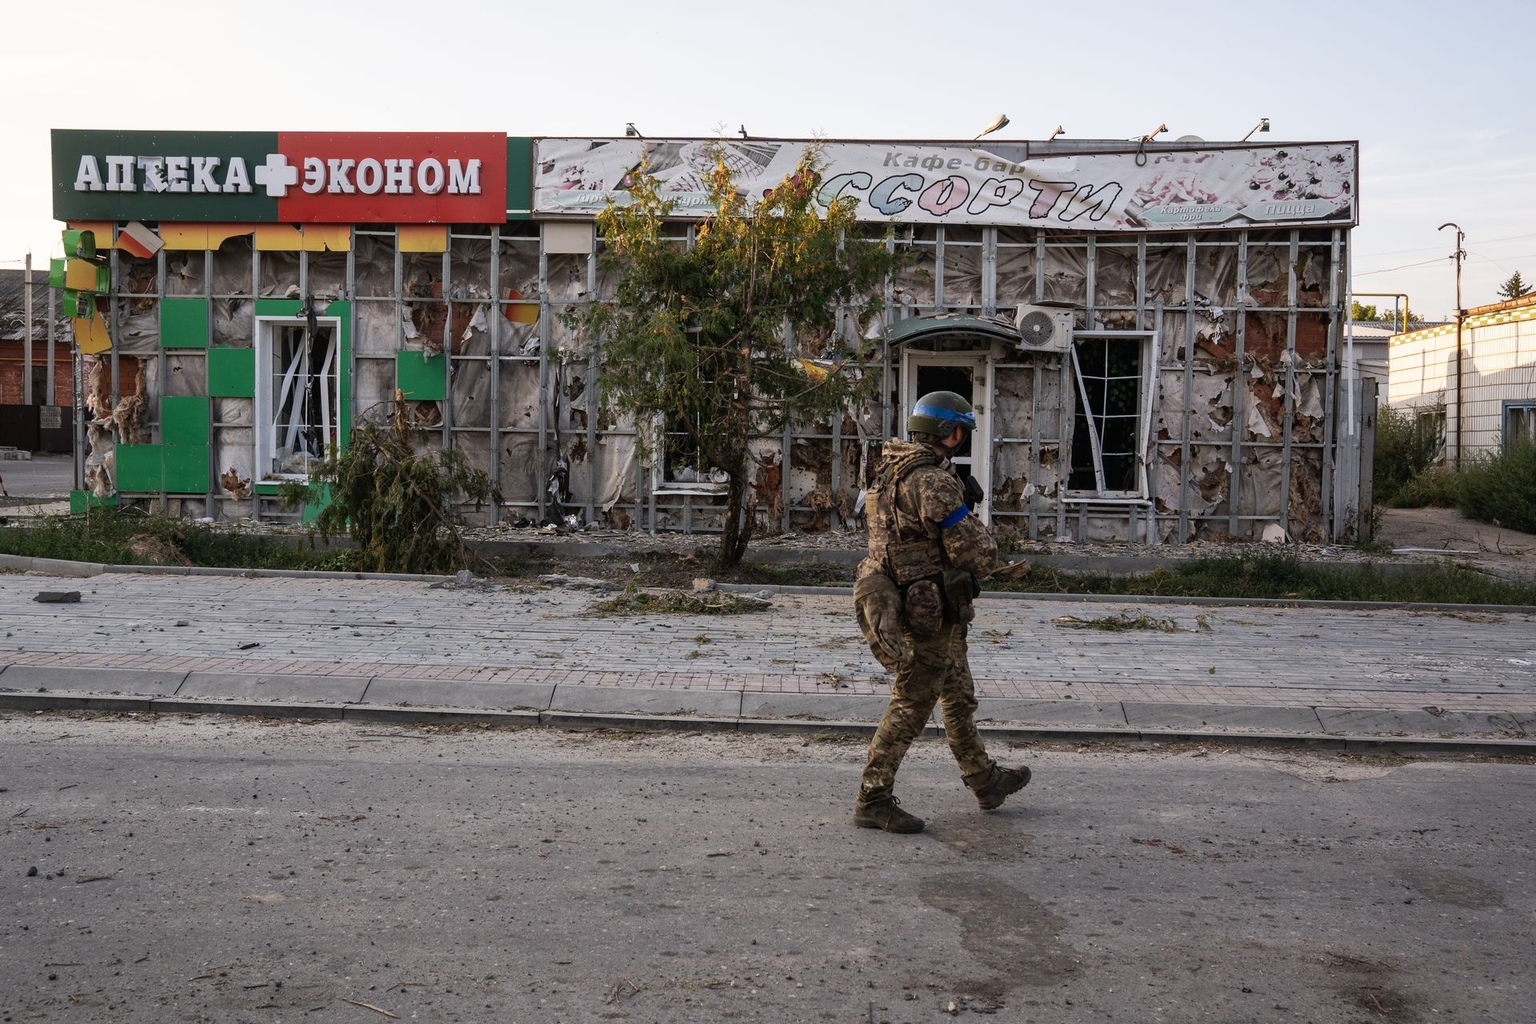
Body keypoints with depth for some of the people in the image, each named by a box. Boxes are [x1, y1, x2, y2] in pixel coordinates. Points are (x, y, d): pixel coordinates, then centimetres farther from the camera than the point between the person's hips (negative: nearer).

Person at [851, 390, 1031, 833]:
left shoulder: (890, 470, 7)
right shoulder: (934, 482, -23)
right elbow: (979, 557, -22)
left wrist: (960, 495, 8)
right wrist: (974, 524, -1)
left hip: (905, 603, 10)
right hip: (929, 614, -10)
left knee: (959, 698, 22)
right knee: (909, 709, 1)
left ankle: (986, 781, 36)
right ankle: (873, 801, 10)